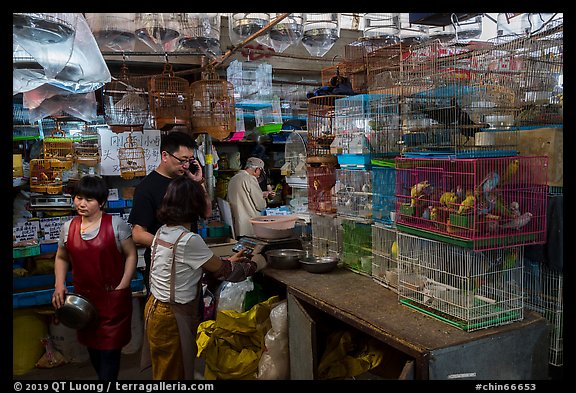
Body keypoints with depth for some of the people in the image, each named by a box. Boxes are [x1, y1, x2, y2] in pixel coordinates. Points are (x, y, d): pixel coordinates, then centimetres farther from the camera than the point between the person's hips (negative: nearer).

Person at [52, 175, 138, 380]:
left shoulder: (116, 224, -11)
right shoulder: (68, 227, 2)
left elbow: (131, 255, -6)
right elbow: (61, 258, 15)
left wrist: (122, 287, -12)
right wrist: (59, 284, 1)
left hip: (112, 297, -4)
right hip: (83, 297, 5)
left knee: (109, 348, 0)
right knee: (91, 345, 18)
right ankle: (102, 375, 41)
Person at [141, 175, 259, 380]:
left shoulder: (163, 231, 0)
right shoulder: (189, 240, -26)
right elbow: (221, 270, -13)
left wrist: (227, 261, 14)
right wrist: (252, 265, 3)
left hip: (155, 307, 8)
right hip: (172, 317, -8)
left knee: (163, 371, 24)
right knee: (172, 373, 11)